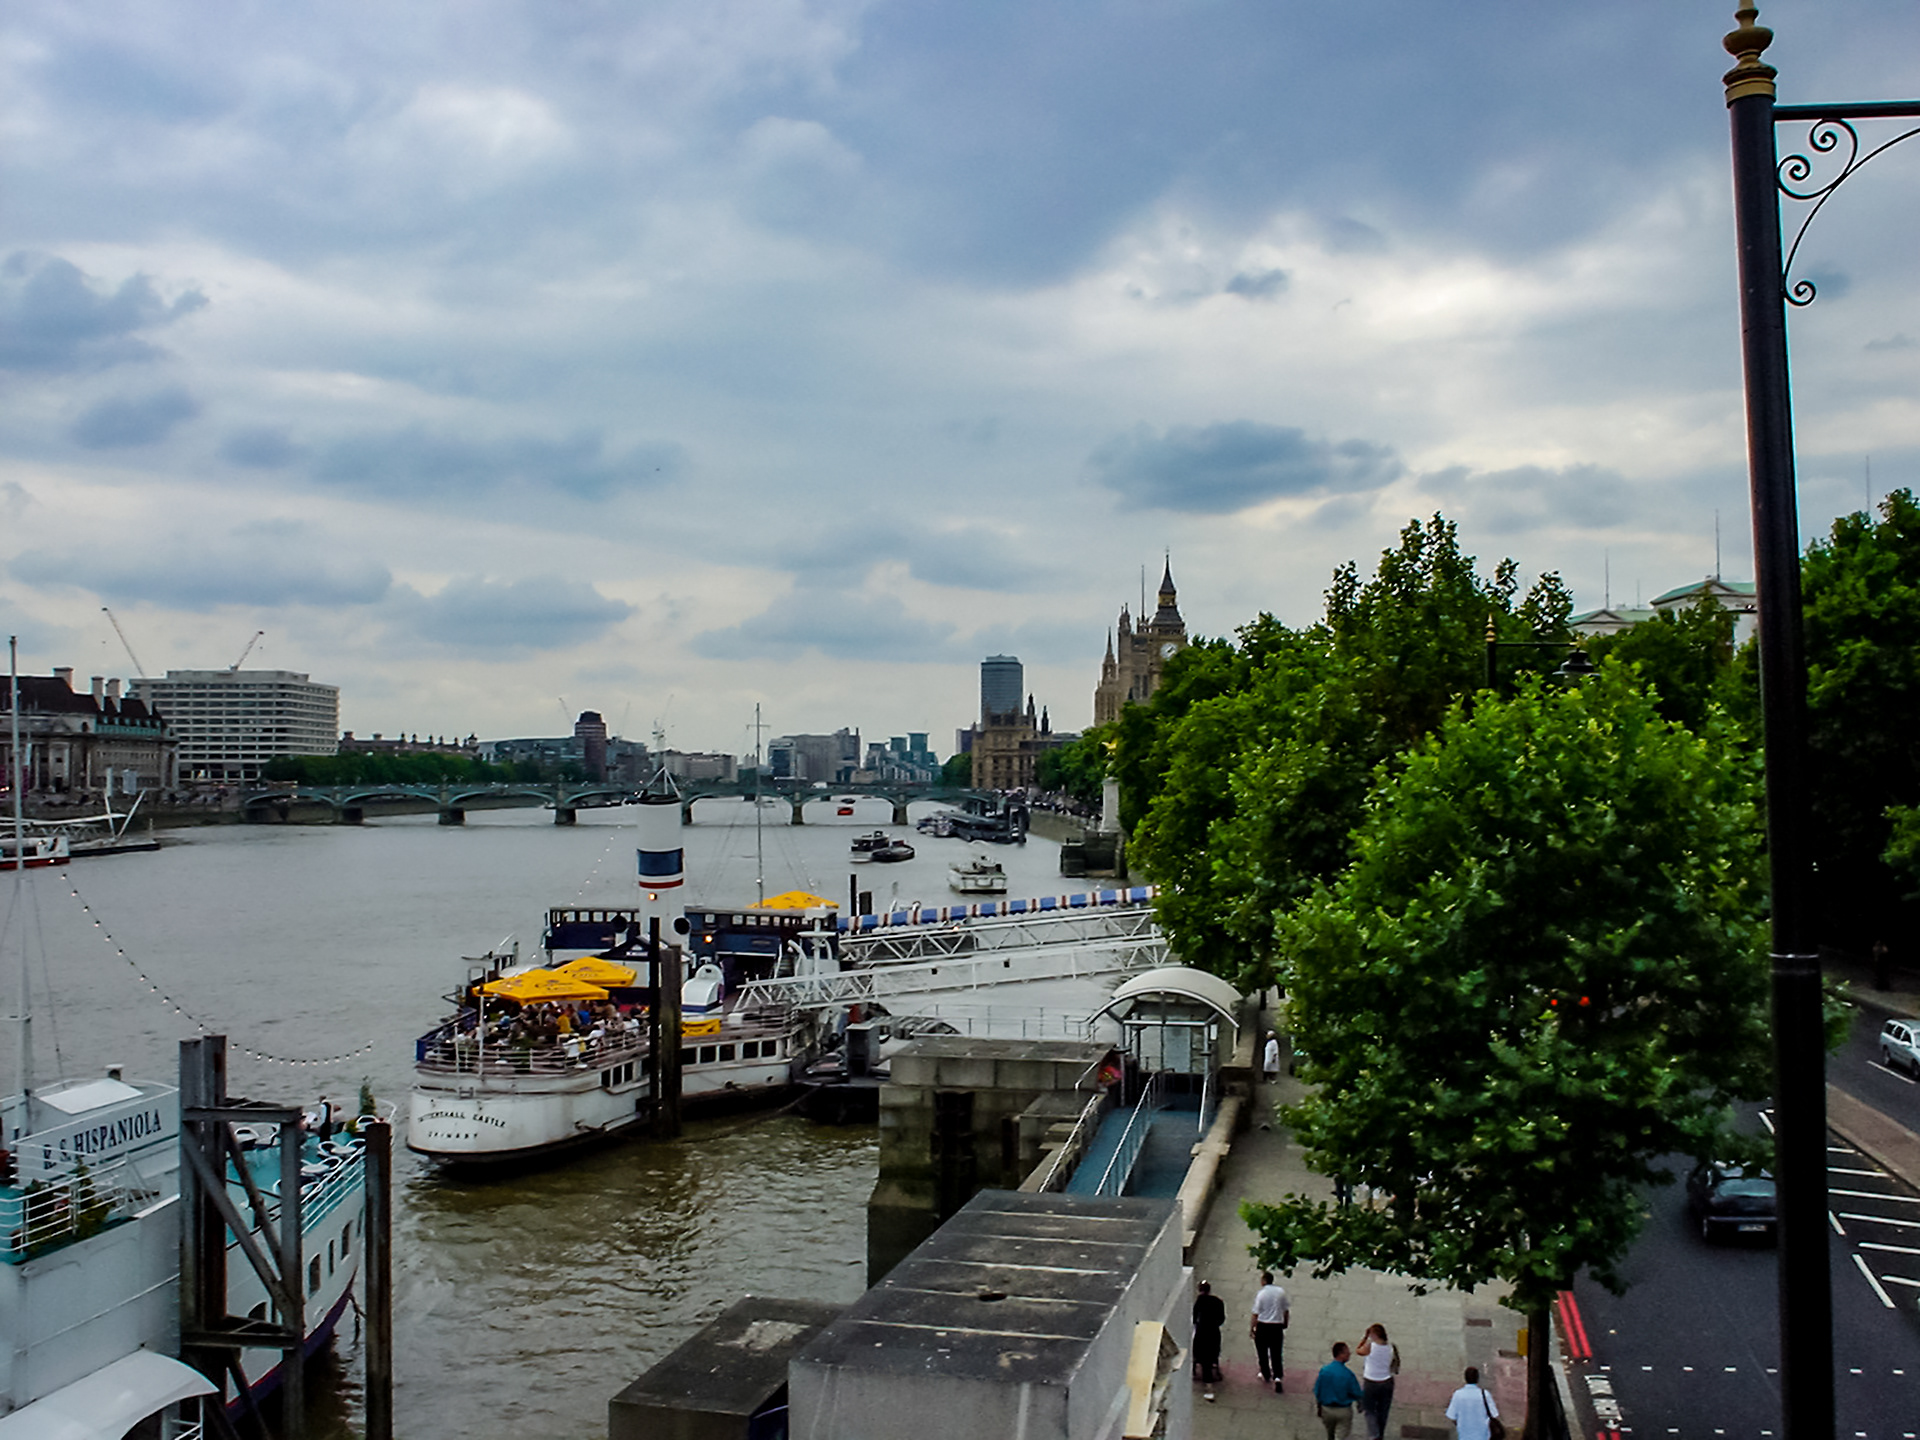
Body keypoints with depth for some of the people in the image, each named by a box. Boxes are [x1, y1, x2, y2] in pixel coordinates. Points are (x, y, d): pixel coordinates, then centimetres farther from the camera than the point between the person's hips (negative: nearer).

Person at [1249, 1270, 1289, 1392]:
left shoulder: (1261, 1293, -13)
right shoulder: (1281, 1292, 0)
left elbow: (1256, 1314, -12)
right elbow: (1286, 1310, 10)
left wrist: (1251, 1327, -3)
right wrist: (1285, 1323, 25)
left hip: (1263, 1326, -3)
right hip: (1277, 1326, 3)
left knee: (1262, 1351, 16)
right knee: (1276, 1353, 6)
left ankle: (1266, 1374, 30)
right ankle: (1278, 1376, -10)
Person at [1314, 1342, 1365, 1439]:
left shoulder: (1324, 1370, -13)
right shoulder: (1348, 1374, -22)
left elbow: (1317, 1392, -5)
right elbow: (1357, 1394, -12)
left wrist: (1318, 1407, 11)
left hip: (1326, 1409, 3)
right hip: (1344, 1411, -3)